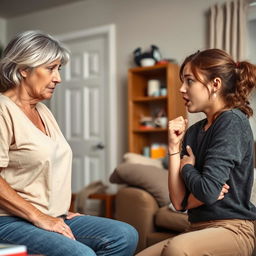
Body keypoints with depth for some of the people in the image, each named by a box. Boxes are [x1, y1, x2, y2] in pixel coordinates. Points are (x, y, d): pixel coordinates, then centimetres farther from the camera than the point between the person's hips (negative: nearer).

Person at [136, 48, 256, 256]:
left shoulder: (232, 122, -11)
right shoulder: (193, 131, 8)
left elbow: (207, 191, -21)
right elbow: (179, 202, 2)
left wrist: (187, 167, -1)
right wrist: (174, 147, -5)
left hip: (232, 229, -7)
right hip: (199, 229, 7)